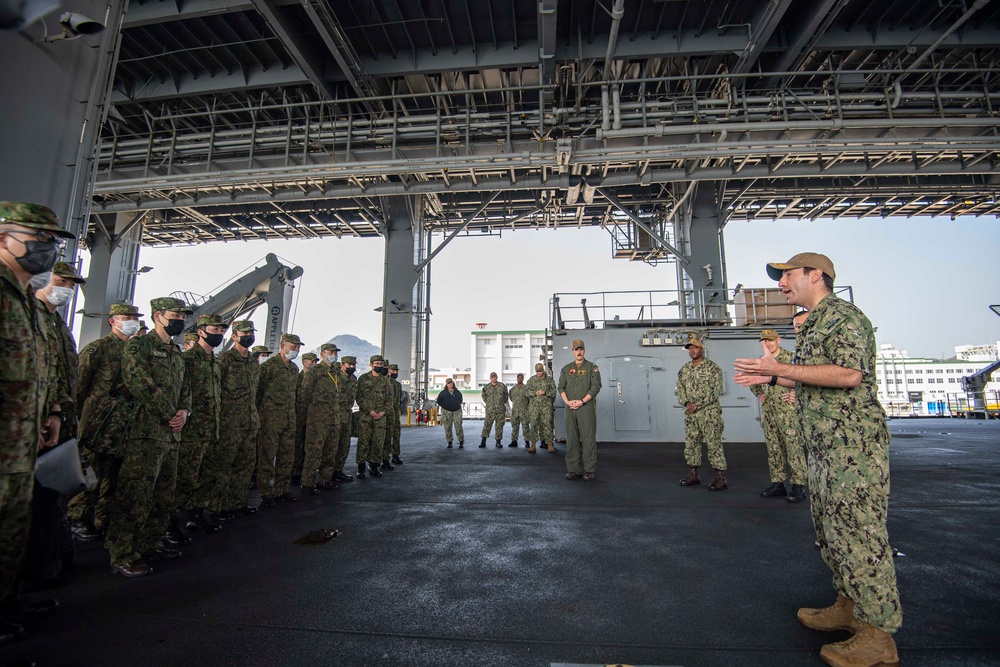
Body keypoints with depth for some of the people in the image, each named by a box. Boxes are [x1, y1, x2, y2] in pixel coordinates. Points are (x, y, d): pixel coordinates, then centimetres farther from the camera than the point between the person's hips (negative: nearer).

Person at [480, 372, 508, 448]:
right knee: (487, 425, -4)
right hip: (490, 410, 0)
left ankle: (498, 442, 12)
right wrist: (489, 403, 11)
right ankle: (483, 442, 0)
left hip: (500, 410, 0)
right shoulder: (486, 387, 6)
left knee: (499, 426, 3)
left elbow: (505, 396, 14)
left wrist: (502, 403, 11)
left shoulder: (502, 386, 5)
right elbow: (484, 397, 18)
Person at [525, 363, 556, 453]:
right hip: (534, 406, 1)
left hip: (546, 406, -1)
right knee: (533, 424, 0)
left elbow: (554, 392, 2)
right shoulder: (531, 380, 9)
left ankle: (550, 445, 3)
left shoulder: (550, 380, 6)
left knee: (547, 424, -2)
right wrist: (535, 393, -13)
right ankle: (532, 445, 6)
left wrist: (545, 392, -14)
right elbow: (527, 391, 4)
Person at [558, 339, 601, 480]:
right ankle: (573, 470, 13)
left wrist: (582, 401, -12)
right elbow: (561, 387, 11)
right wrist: (567, 401, -6)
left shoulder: (592, 367, 4)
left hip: (586, 407, -4)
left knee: (588, 439, -4)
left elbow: (596, 386, -5)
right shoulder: (566, 368, 15)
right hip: (570, 408, 4)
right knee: (571, 439, 5)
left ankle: (589, 471, 2)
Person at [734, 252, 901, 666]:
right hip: (824, 445, 10)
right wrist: (771, 378, 16)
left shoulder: (844, 316, -12)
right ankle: (849, 606, 30)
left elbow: (848, 374, -25)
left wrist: (780, 367, -22)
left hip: (853, 443, -10)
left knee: (858, 531, -4)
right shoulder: (814, 323, 18)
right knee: (831, 528, 16)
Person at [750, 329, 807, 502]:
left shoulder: (791, 358, -6)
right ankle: (777, 484, 20)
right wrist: (758, 394, 12)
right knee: (773, 449, 11)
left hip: (789, 412, -6)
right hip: (768, 412, 6)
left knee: (794, 448, -4)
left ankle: (798, 486, 5)